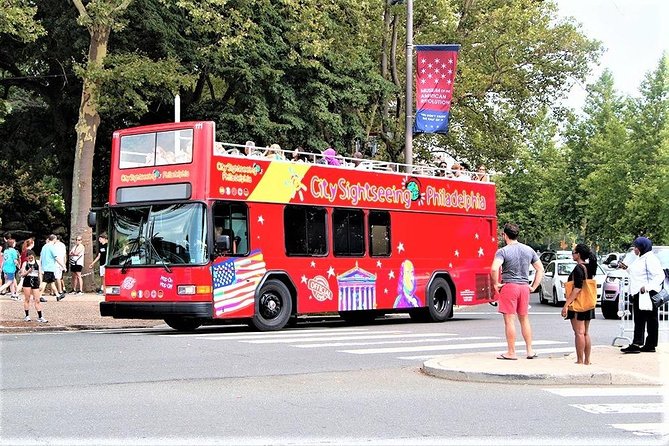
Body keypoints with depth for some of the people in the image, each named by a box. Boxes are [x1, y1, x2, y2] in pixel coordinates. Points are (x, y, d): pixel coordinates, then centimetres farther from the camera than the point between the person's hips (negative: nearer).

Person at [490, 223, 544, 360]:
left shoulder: (503, 251, -10)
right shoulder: (529, 250, 8)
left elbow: (494, 268, -26)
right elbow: (540, 269, 11)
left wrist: (495, 284, -12)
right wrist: (533, 287, 13)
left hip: (509, 286, -5)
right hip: (524, 287, 5)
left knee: (510, 319, 0)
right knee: (524, 319, 16)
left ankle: (511, 352, 3)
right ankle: (530, 351, 18)